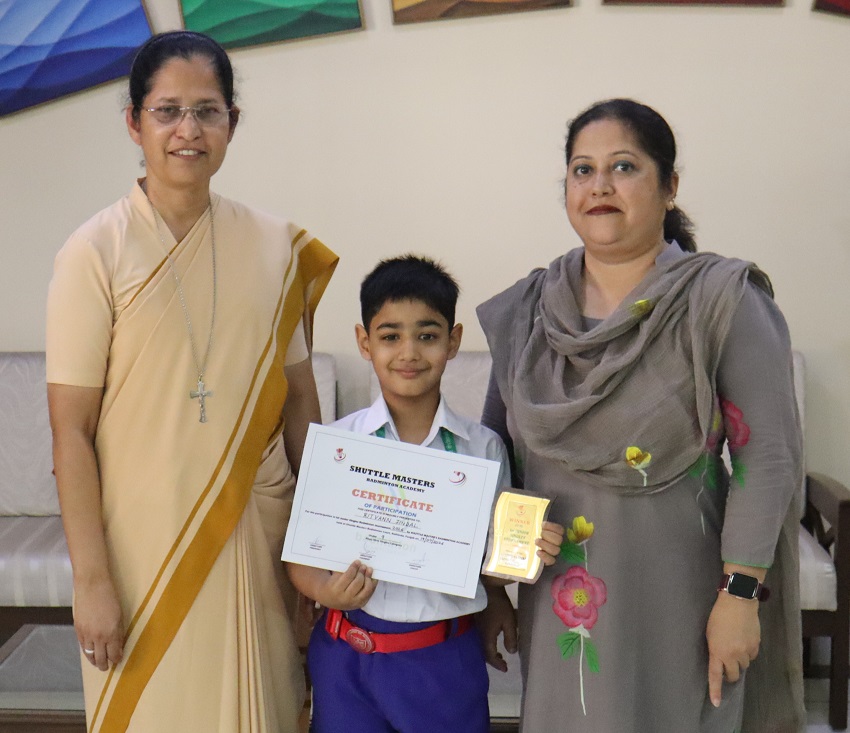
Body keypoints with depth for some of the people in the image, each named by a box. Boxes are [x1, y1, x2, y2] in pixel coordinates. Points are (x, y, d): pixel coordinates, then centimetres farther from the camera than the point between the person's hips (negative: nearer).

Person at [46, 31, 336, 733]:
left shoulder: (276, 246, 1)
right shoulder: (96, 251, -9)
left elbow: (299, 397, 7)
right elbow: (71, 432, -9)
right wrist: (91, 580, -11)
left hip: (257, 535, 3)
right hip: (144, 538, -3)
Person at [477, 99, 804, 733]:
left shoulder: (722, 302, -9)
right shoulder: (526, 310, 4)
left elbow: (768, 455, -11)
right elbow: (495, 446, 11)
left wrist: (739, 594, -14)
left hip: (673, 598, -3)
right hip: (557, 596, 4)